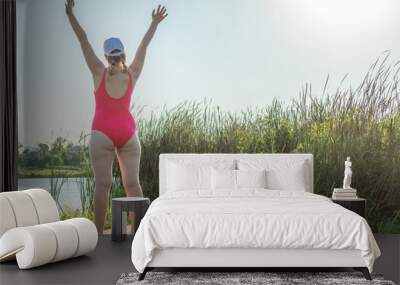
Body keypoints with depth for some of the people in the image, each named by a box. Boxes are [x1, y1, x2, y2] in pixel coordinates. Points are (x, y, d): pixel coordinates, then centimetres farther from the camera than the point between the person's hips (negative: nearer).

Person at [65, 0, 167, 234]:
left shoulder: (99, 73, -3)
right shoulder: (133, 75, 2)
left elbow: (83, 40, -3)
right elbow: (144, 46, 12)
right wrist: (155, 22, 22)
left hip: (102, 132, -2)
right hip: (128, 132, 2)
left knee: (103, 184, -3)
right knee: (132, 183, 3)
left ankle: (99, 234, -2)